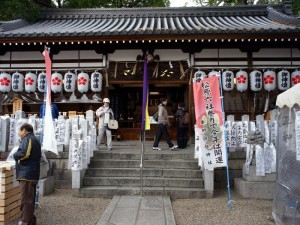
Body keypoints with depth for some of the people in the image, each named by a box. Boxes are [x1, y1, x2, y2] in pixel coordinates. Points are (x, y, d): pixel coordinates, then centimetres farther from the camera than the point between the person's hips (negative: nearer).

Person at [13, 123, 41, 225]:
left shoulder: (27, 139, -9)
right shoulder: (35, 140, 21)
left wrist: (15, 155, -3)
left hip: (26, 174, -10)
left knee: (26, 199, -5)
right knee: (30, 198, 16)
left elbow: (23, 153, -23)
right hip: (33, 174, 10)